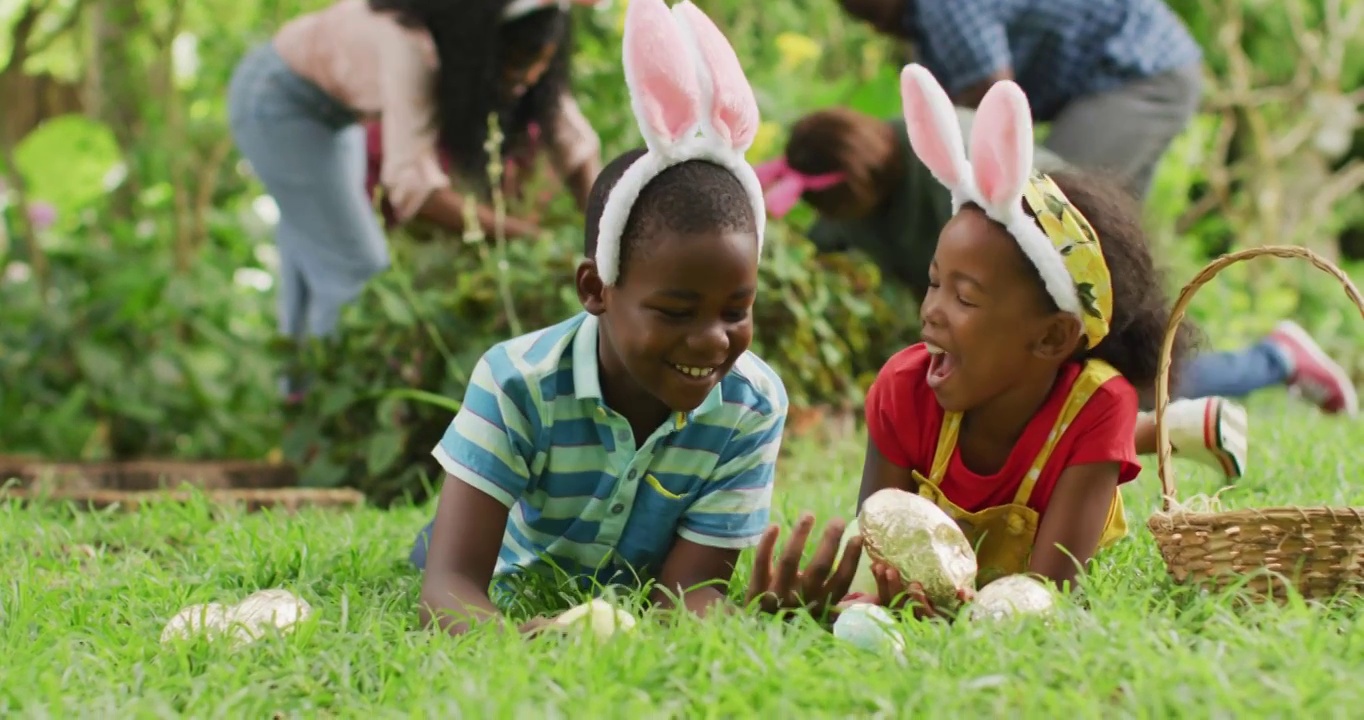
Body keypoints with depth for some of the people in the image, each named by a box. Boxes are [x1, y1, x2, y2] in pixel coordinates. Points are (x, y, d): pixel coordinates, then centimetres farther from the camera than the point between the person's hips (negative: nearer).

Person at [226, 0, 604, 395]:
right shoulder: (413, 47, -40)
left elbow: (574, 140, -13)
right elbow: (413, 184, -43)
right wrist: (516, 233, -44)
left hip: (332, 107, 7)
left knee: (312, 257, 18)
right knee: (357, 271, -5)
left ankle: (301, 392, 32)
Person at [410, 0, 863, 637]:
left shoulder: (753, 405, -21)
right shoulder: (517, 385, -30)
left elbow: (686, 588, -22)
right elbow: (450, 584, -36)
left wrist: (753, 618, -50)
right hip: (510, 613, -1)